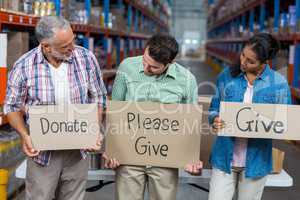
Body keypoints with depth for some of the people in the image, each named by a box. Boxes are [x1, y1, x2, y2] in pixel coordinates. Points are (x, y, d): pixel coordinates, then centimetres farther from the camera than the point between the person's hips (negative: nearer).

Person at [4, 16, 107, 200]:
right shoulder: (24, 66, -11)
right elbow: (13, 107, 1)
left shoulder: (87, 58, -8)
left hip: (78, 151, 2)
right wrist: (25, 135, -15)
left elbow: (98, 98, 4)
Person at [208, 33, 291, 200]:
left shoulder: (279, 84, -6)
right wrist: (215, 119, -17)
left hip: (256, 160, 0)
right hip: (225, 156, 1)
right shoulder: (226, 76, -1)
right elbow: (214, 108, 5)